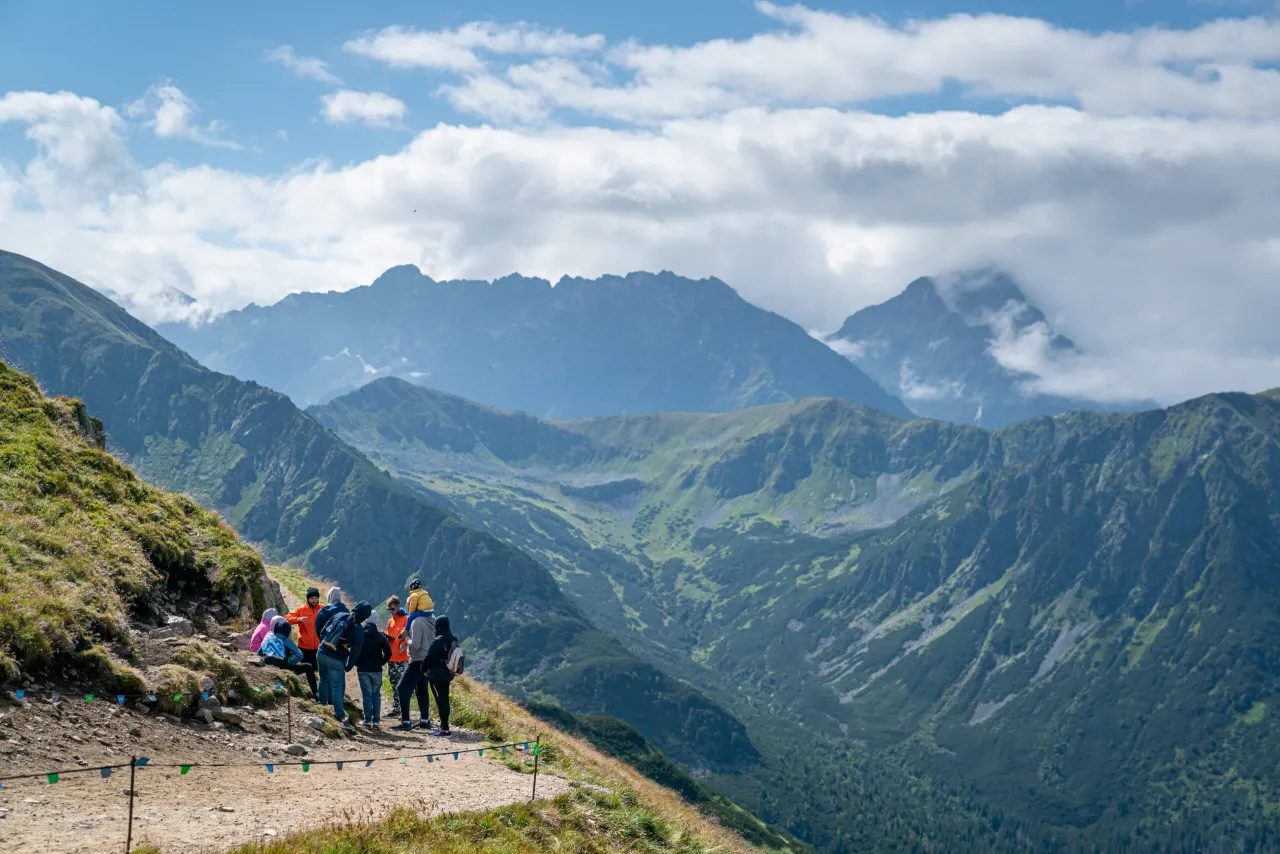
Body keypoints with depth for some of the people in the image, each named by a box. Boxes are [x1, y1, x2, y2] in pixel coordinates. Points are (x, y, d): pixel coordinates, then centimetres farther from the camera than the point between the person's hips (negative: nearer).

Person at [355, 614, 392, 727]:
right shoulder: (381, 636, -4)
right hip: (376, 670, 0)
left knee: (366, 694, 3)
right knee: (376, 694, 9)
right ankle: (376, 720, 4)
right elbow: (388, 653, -7)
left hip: (362, 670, 0)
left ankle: (368, 720, -1)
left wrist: (357, 663, 8)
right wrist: (381, 662, 7)